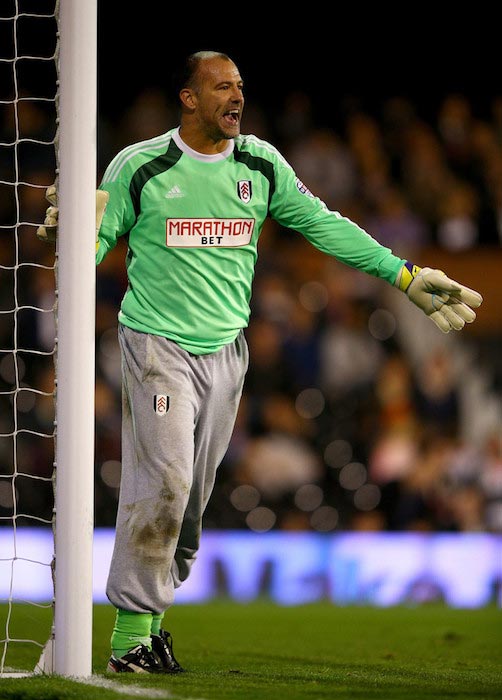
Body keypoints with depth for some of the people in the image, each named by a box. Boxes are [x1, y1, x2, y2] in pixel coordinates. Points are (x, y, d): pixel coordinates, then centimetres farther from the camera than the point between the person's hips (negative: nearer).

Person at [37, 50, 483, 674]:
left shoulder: (262, 165, 6)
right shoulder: (139, 167, -6)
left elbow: (323, 225, 11)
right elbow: (97, 238, -2)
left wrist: (405, 276, 8)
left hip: (226, 351, 5)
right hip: (157, 343, -5)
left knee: (195, 493, 6)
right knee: (163, 482, -14)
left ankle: (153, 606, 19)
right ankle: (131, 634, -9)